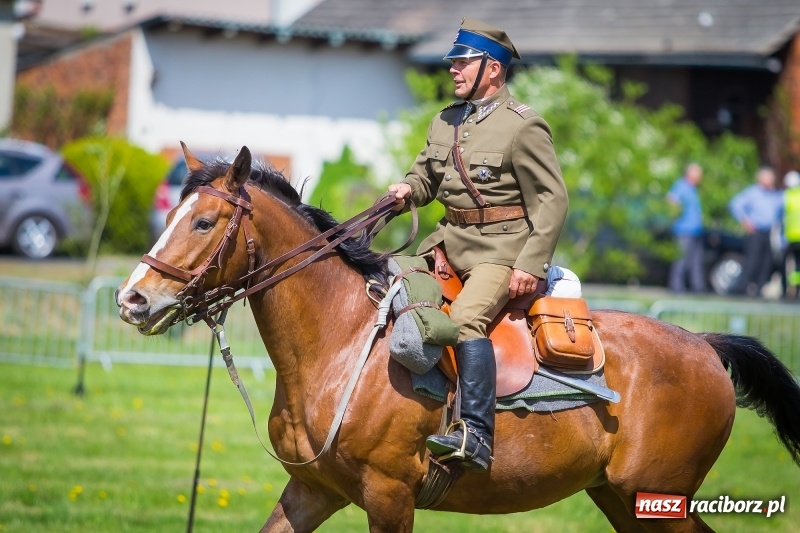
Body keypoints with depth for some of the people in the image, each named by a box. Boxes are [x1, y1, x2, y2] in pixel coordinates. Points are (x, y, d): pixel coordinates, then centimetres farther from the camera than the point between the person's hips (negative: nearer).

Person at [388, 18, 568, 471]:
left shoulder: (523, 127, -9)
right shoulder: (445, 123, 13)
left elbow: (552, 200, -12)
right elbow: (426, 175, 26)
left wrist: (532, 265, -20)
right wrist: (407, 190, 0)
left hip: (502, 250, -8)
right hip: (450, 241, 9)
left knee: (466, 318, -30)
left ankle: (477, 434, -34)